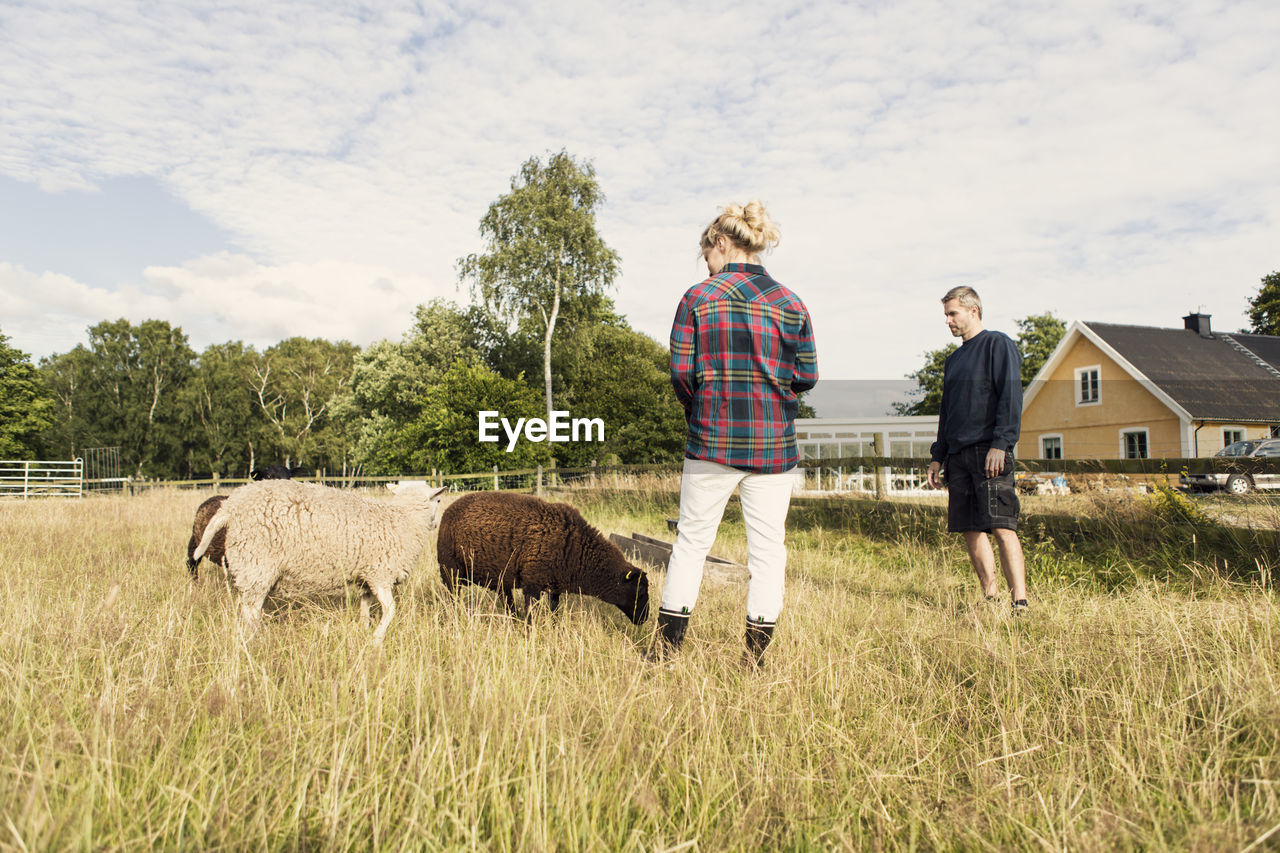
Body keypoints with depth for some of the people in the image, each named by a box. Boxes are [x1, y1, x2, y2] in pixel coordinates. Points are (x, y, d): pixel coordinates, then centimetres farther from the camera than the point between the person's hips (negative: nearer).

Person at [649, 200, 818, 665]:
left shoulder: (698, 298, -3)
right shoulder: (791, 304, 3)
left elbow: (680, 370, -6)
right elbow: (807, 376, 2)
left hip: (712, 440, -1)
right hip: (774, 444, 2)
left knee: (692, 539, 10)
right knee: (767, 545, 9)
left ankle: (666, 646, 17)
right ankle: (755, 653, 15)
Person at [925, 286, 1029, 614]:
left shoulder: (998, 344, 2)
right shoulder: (953, 359, 24)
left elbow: (1010, 395, -9)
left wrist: (1000, 443, -18)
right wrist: (938, 456, 19)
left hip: (990, 452, -8)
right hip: (959, 455, 8)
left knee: (1002, 527, -13)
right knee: (970, 530, 5)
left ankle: (1020, 603, -13)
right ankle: (990, 598, 11)